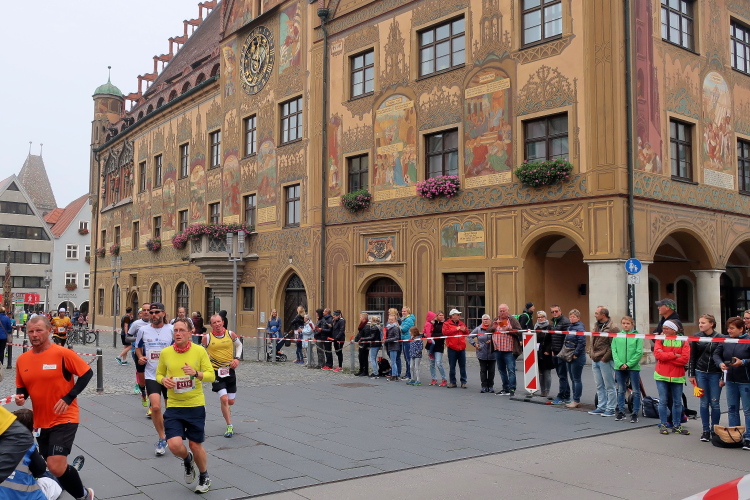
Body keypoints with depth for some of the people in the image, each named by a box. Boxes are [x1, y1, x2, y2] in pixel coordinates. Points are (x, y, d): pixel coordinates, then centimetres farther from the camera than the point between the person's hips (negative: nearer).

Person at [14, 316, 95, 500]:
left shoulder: (62, 353, -15)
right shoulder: (22, 360, 2)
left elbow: (87, 373, -9)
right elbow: (22, 387, 15)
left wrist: (68, 398, -17)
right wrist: (20, 396, -8)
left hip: (64, 419, -6)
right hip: (40, 421, 6)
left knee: (56, 467, -16)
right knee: (52, 465, 16)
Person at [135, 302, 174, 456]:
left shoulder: (171, 330, -3)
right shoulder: (143, 330, 2)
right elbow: (138, 348, 17)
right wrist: (140, 357, -3)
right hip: (151, 375, 0)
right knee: (155, 407, -15)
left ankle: (169, 434, 35)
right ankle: (162, 438, 4)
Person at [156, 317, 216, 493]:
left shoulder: (199, 351, -7)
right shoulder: (165, 353, -1)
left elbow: (211, 375, -5)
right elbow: (159, 374, 13)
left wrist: (196, 373, -23)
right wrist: (163, 380, -10)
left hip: (195, 406, -1)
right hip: (173, 407, 2)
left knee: (196, 446, 6)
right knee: (174, 445, -13)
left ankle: (204, 477, 34)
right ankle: (187, 459, 25)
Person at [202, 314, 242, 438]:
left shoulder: (231, 334, -2)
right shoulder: (207, 338, -6)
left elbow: (239, 345, 15)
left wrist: (237, 358, 1)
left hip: (230, 371, 2)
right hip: (216, 372, -2)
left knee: (231, 401, 7)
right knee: (224, 399, -15)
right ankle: (230, 426, -2)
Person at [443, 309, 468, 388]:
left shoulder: (462, 323, 14)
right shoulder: (446, 324, -1)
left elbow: (467, 333, 21)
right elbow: (445, 332, -18)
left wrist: (464, 330, -3)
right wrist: (456, 329, -16)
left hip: (461, 348, 3)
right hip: (452, 348, -3)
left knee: (462, 366, 5)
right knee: (452, 366, 3)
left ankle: (463, 382, 11)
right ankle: (453, 382, 12)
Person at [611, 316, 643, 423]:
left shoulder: (637, 336, -4)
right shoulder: (617, 336, 4)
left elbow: (639, 353, -8)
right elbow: (614, 351, 2)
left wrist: (629, 364, -14)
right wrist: (619, 363, -11)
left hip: (633, 367, -2)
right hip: (619, 367, 3)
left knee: (636, 391, 4)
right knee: (620, 390, 12)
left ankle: (635, 413, 11)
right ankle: (621, 411, 22)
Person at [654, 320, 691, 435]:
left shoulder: (683, 342, -2)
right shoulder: (660, 340, 1)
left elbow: (685, 359, -13)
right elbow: (657, 354, -13)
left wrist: (665, 357, -14)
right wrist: (674, 355, -16)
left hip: (677, 377, 0)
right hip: (661, 375, 0)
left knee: (677, 402, 9)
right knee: (663, 401, 4)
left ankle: (677, 426, 20)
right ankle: (663, 425, 13)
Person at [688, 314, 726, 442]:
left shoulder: (720, 338, -6)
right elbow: (692, 357, 8)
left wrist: (723, 377, -6)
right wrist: (691, 374, 6)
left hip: (715, 374, -2)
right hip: (701, 373, 2)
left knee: (715, 403, 3)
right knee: (704, 403, 5)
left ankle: (714, 430, 15)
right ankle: (705, 430, 12)